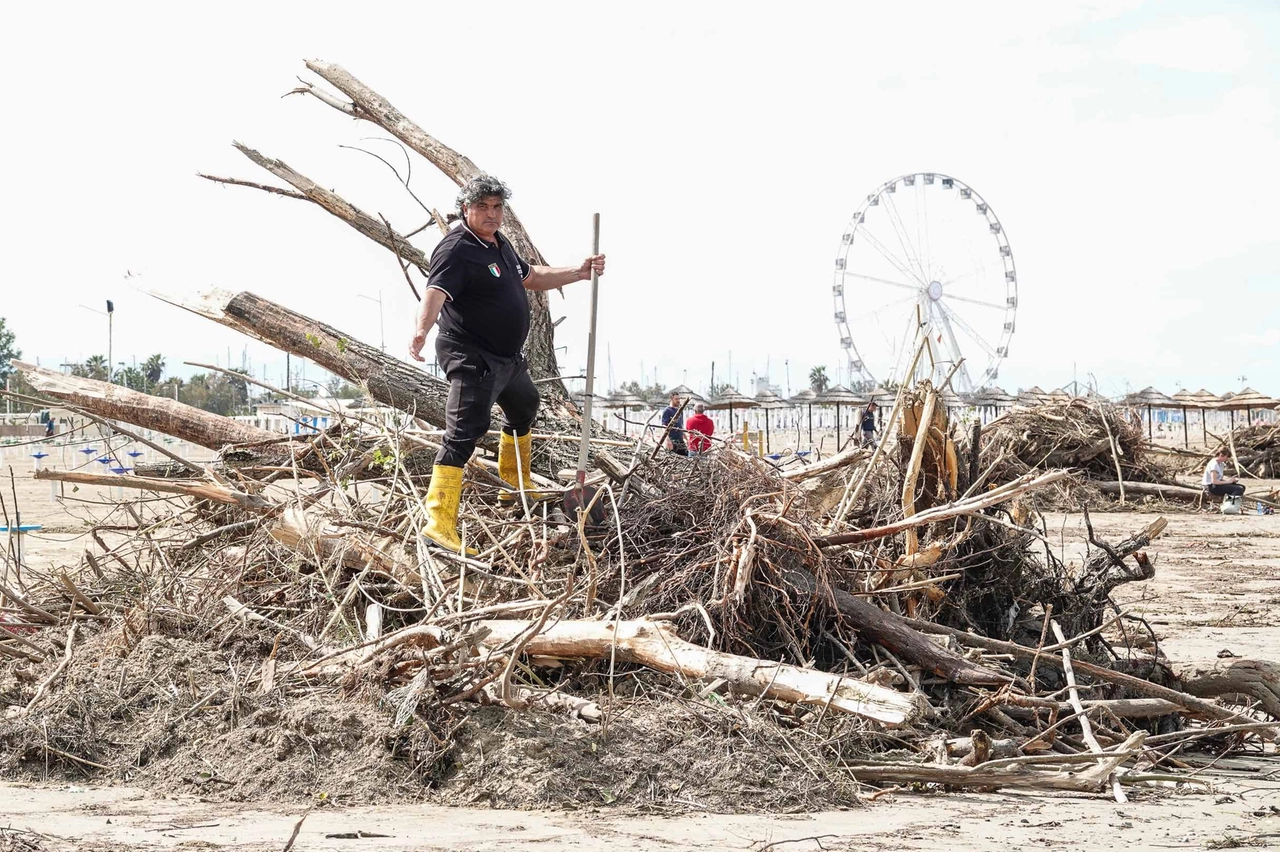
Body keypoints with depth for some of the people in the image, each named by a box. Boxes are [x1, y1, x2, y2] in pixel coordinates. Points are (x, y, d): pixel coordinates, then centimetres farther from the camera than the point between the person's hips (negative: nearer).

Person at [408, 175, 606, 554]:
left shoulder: (499, 243, 11)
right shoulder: (457, 249, -20)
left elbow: (531, 277, 27)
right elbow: (435, 291, -37)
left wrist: (579, 272, 22)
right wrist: (421, 330, -57)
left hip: (506, 358, 11)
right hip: (472, 360, -11)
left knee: (524, 408, 31)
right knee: (464, 433, -21)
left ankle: (515, 485, 54)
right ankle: (440, 522, -29)